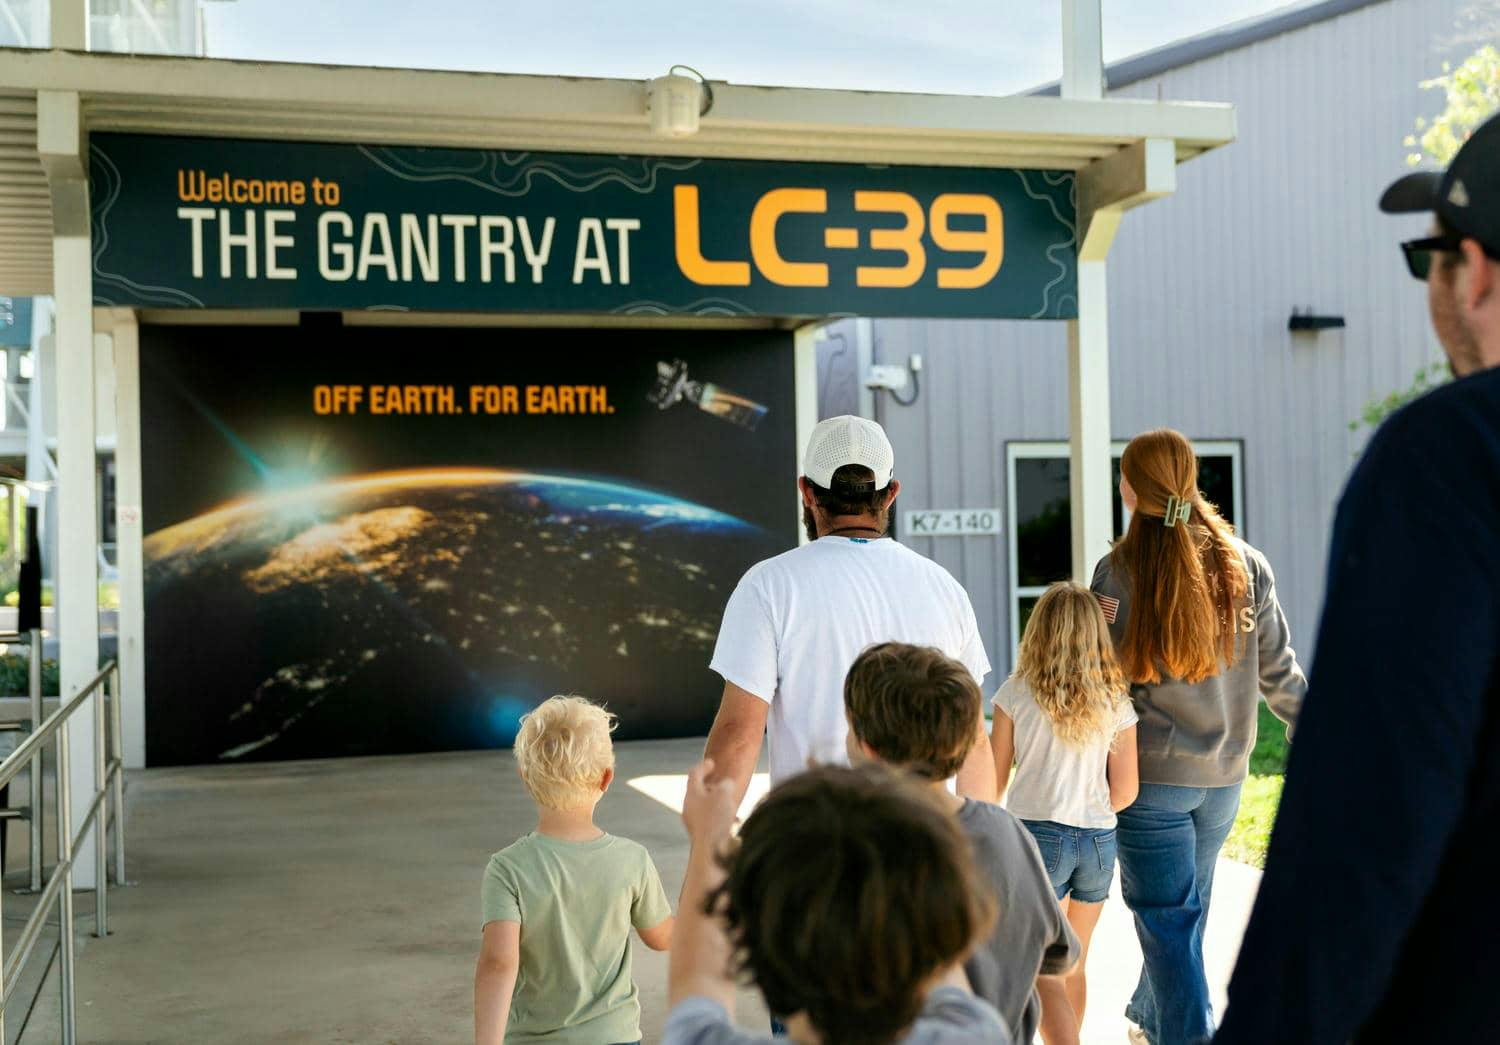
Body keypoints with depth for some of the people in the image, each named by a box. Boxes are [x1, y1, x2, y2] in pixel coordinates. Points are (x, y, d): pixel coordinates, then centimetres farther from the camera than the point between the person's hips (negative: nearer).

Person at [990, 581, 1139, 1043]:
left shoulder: (1016, 693, -6)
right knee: (1074, 967, 20)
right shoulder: (1116, 701, 0)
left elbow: (994, 781, -2)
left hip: (1037, 834, -3)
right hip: (1098, 841, 4)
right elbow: (1126, 790, 1)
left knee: (1044, 974, 0)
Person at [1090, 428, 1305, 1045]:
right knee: (1187, 908, 21)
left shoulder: (1119, 572, -12)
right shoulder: (1246, 566, -1)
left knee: (1168, 921, 1)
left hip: (1151, 774, -5)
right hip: (1224, 775, 5)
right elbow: (1279, 674, 4)